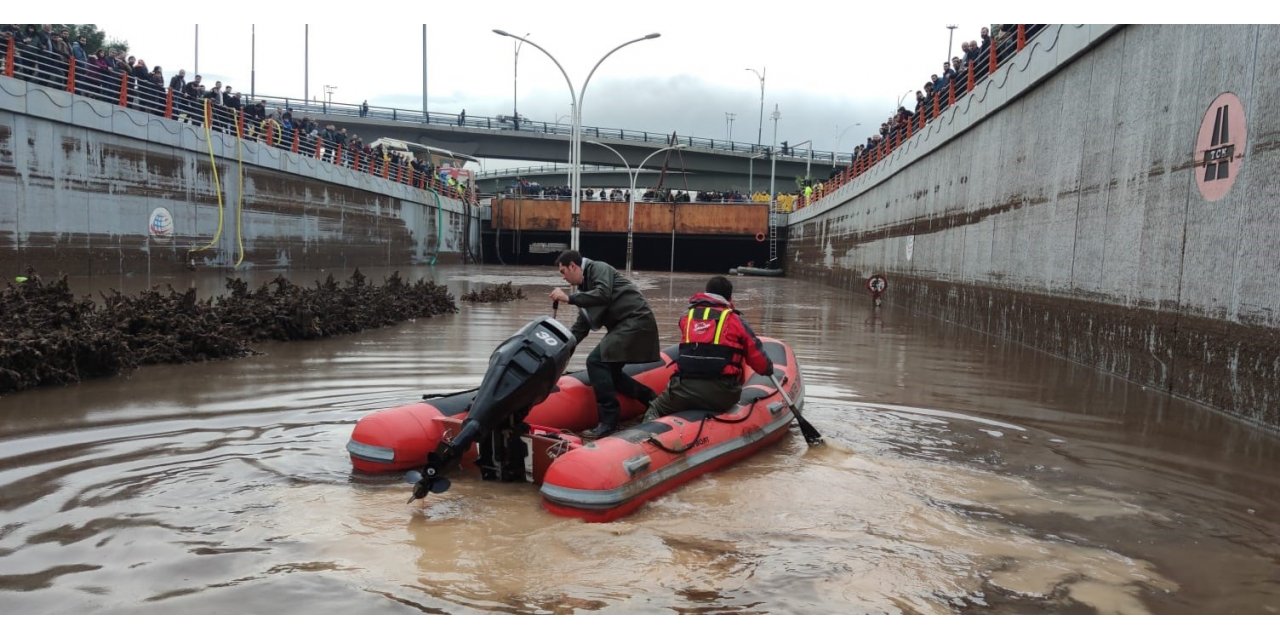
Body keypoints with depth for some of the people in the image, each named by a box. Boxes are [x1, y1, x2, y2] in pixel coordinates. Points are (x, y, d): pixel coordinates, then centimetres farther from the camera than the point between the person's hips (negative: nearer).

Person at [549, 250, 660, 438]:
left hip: (636, 321, -10)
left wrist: (568, 298, -18)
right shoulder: (585, 286, 20)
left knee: (596, 361, -17)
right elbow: (581, 326, 24)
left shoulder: (599, 268, -4)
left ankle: (608, 421, -16)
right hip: (625, 325, 10)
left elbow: (603, 295, -23)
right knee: (610, 371, 12)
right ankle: (654, 402, 21)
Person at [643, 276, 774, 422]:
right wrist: (768, 369, 26)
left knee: (654, 409, 22)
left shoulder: (686, 318, 13)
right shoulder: (735, 321, 5)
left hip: (684, 389, 2)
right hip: (721, 394, -2)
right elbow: (758, 358, 6)